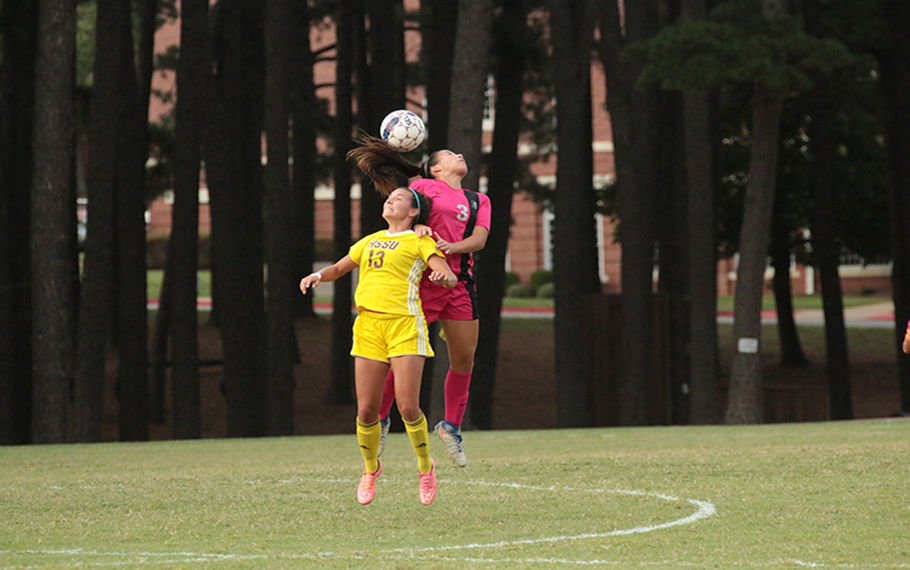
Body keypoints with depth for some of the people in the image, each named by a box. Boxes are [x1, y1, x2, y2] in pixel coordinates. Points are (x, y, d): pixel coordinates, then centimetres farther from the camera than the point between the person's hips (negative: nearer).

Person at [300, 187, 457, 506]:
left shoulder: (419, 242, 7)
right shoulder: (370, 242, 22)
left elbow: (451, 278, -4)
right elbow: (338, 269, 32)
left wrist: (442, 277, -28)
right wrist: (317, 276, 10)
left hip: (405, 325, -4)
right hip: (369, 325, 4)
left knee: (408, 407, -13)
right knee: (366, 409, -2)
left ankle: (426, 467, 10)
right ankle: (370, 469, 22)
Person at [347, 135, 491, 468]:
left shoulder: (479, 201, 20)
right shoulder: (422, 186, 8)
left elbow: (479, 238, 6)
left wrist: (454, 246, -13)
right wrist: (417, 226, -19)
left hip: (460, 282, 5)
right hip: (423, 279, -5)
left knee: (464, 358, 3)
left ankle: (451, 426, 19)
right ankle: (380, 418, 11)